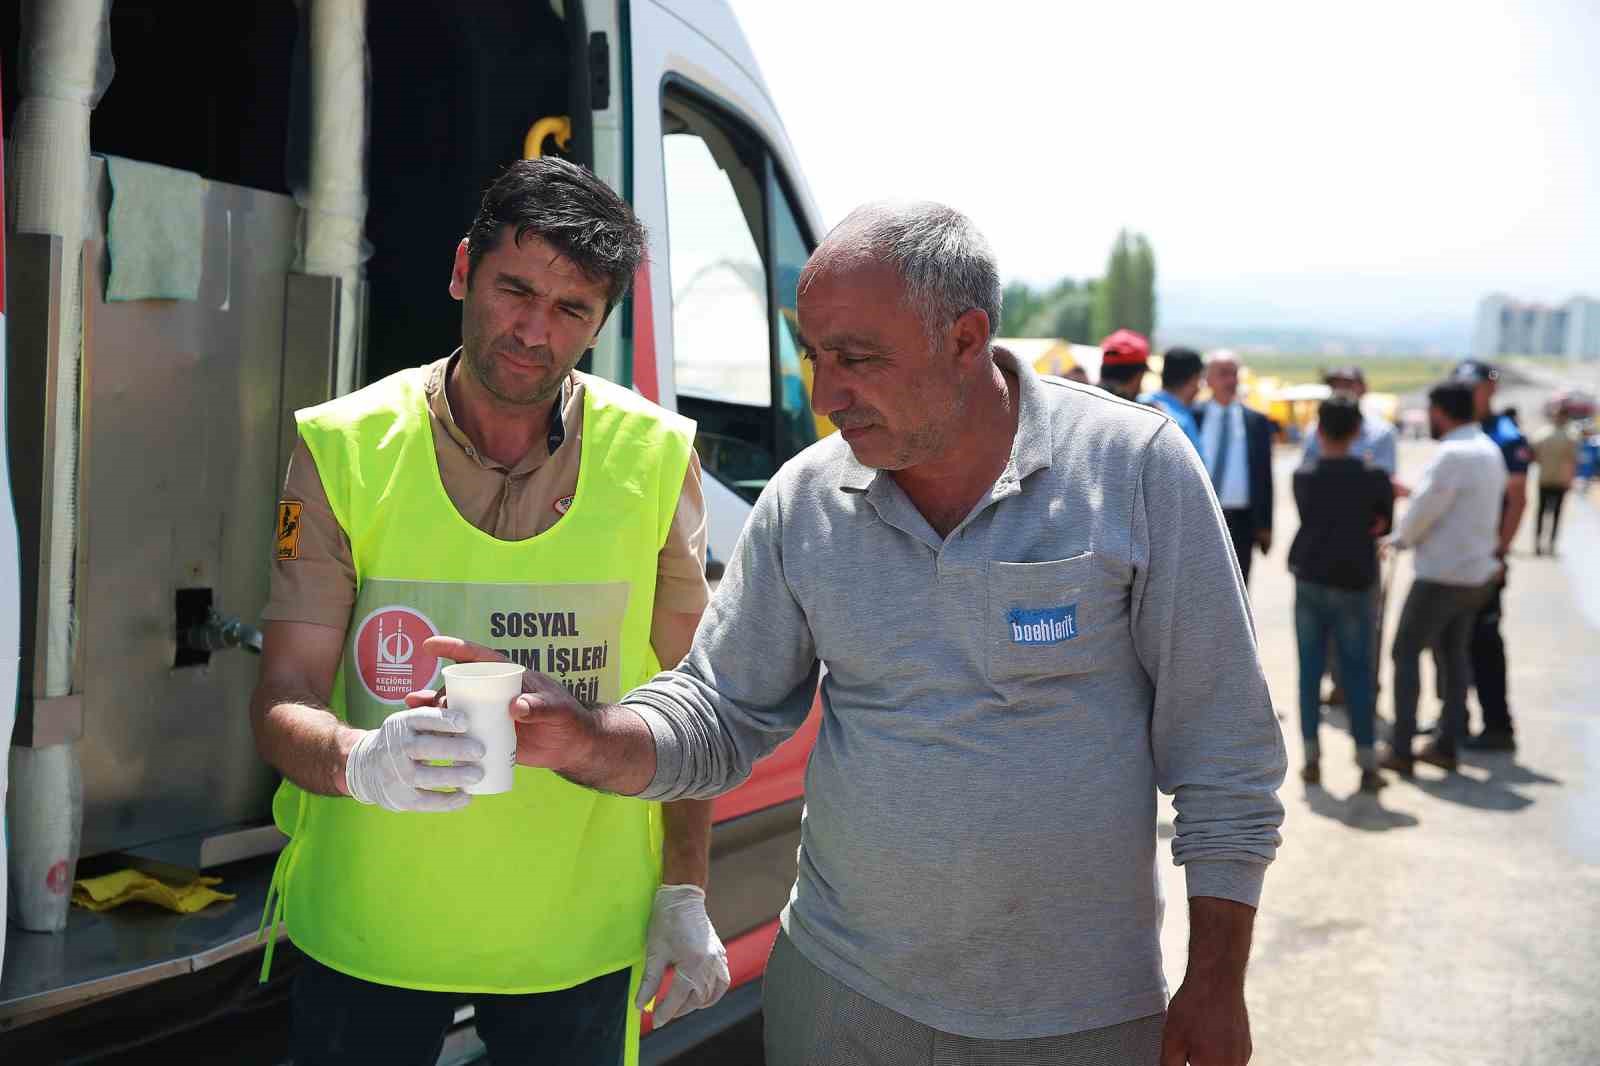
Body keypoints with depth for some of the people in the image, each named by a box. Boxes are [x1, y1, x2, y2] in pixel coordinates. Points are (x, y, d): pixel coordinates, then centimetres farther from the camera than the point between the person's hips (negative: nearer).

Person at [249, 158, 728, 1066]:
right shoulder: (345, 451, -9)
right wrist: (359, 761, -31)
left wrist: (685, 892, 0)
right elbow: (282, 702, -10)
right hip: (365, 933, 0)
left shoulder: (655, 459, -6)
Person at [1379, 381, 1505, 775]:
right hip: (1478, 569, 9)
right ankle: (1447, 746, 20)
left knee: (1406, 653, 0)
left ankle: (1401, 750, 1)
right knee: (1453, 654, 16)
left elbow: (1424, 510, -18)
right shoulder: (1489, 450, 9)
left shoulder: (1452, 454, -20)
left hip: (1442, 573, -9)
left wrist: (1398, 539, 1)